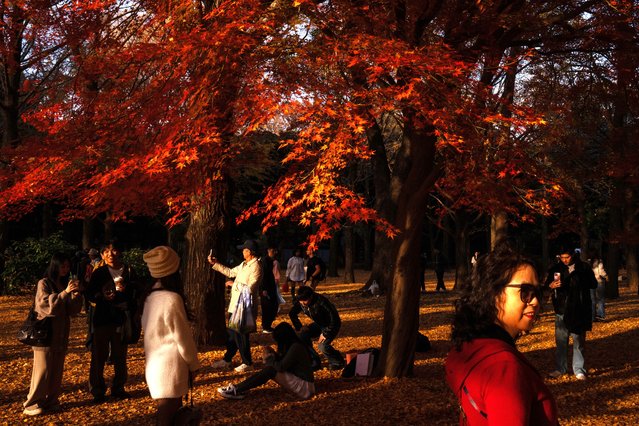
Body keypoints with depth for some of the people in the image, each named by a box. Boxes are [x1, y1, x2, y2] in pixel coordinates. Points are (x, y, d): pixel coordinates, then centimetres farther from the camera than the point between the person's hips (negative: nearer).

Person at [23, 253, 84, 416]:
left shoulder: (65, 284, 12)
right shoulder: (44, 283, -6)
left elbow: (73, 310, 8)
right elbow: (46, 305, -19)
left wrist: (76, 294, -10)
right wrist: (65, 293, -26)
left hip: (61, 334, 6)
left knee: (57, 370, 7)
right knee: (42, 369, -7)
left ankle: (51, 401, 15)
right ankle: (32, 404, -2)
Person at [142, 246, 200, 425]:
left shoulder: (151, 298, 5)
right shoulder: (172, 299, -19)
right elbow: (183, 337, -14)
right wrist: (193, 364, 1)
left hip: (155, 366, 8)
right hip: (170, 368, -8)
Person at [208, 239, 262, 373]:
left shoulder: (256, 267, -18)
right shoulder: (244, 264, 11)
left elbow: (250, 288, -24)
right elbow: (230, 272, 24)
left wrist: (235, 284, -14)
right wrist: (215, 264, 22)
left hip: (245, 307, -9)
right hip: (235, 305, 9)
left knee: (241, 335, 0)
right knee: (232, 333, 18)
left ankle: (247, 363, 16)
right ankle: (227, 360, 31)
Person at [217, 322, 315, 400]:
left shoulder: (296, 347, -19)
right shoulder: (293, 345, 10)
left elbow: (281, 367, -19)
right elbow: (282, 363, 17)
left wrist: (268, 359, -3)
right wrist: (273, 354, 2)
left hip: (305, 388, -9)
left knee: (271, 370, -18)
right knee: (271, 368, -1)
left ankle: (237, 390, -17)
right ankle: (239, 388, -6)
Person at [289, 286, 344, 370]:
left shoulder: (321, 301, -34)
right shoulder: (300, 303, -14)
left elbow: (334, 317, -31)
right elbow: (292, 314, 6)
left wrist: (325, 333, -26)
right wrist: (299, 327, -2)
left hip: (331, 325, -7)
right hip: (318, 324, 7)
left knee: (323, 346, -25)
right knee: (303, 335, -15)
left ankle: (337, 362, 4)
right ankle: (314, 361, 0)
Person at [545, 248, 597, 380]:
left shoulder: (584, 267, -1)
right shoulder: (556, 269, 4)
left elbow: (594, 284, -5)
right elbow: (546, 284, 8)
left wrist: (578, 278, -20)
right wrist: (551, 285, -16)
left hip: (579, 310, -2)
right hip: (561, 310, 2)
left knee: (578, 341, 5)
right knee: (560, 341, 6)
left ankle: (579, 369, 14)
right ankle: (561, 368, 17)